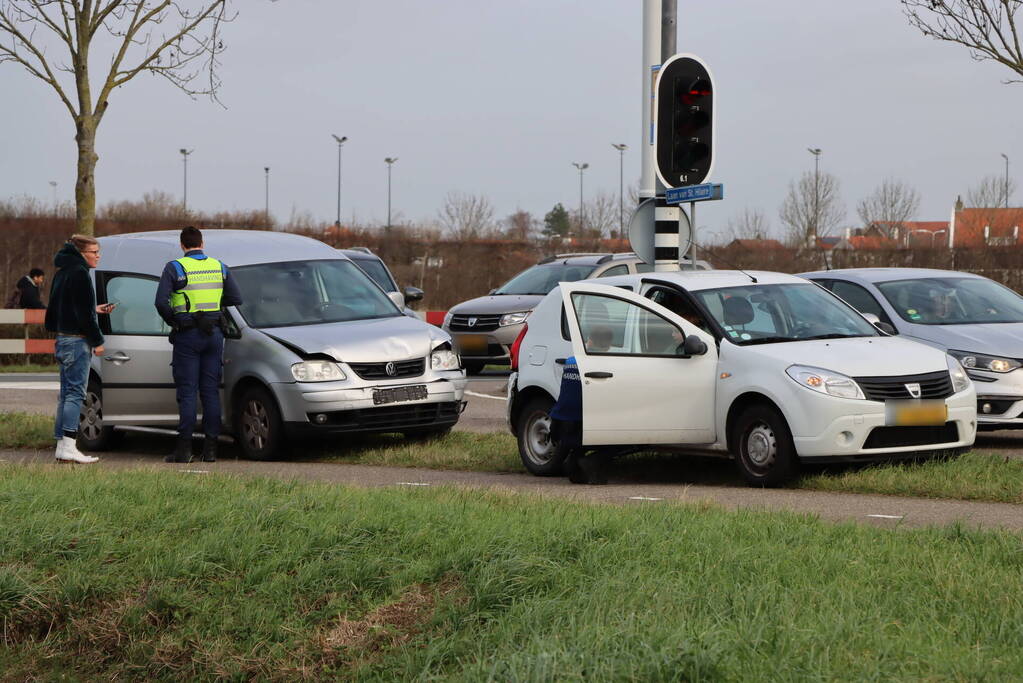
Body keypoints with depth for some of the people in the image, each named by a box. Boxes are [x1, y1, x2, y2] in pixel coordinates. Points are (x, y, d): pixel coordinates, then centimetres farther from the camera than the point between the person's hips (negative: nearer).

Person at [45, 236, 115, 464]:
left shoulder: (62, 273, 16)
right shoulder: (79, 274, -14)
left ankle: (62, 445, 12)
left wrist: (94, 310, 24)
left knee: (66, 393, 11)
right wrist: (97, 340, -13)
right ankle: (68, 447, -14)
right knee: (75, 392, -10)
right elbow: (83, 312, -18)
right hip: (77, 341, -10)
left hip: (63, 340, 10)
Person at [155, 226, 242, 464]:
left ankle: (184, 449, -6)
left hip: (187, 336, -4)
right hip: (214, 333, 4)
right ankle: (211, 447, 5)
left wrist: (173, 321, 3)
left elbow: (161, 302, -15)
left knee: (187, 392, -3)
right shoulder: (219, 267, 7)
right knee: (211, 391, 7)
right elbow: (236, 299, 8)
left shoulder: (175, 268, -6)